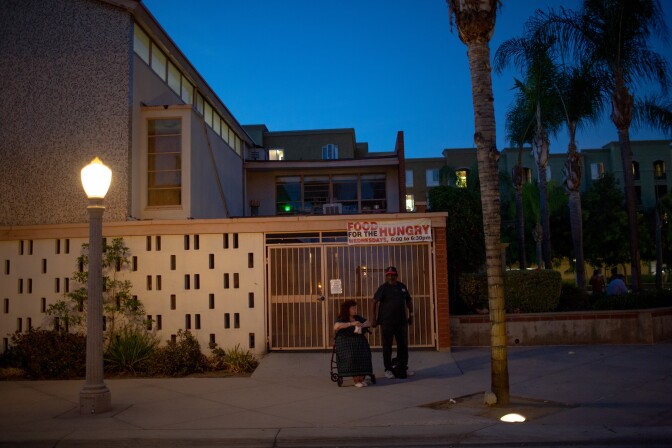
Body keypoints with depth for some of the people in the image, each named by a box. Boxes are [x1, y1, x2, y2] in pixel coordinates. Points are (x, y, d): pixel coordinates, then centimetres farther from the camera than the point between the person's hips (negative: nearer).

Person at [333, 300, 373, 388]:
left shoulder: (358, 318, 15)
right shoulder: (341, 319, -1)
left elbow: (369, 323, 17)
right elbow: (336, 327, -21)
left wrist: (362, 325, -7)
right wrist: (351, 324, -24)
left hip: (359, 342, 4)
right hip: (345, 343, -4)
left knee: (364, 355, -27)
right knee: (351, 356, -33)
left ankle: (362, 378, -17)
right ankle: (356, 379, -24)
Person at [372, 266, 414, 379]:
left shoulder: (402, 287, 10)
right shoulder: (383, 288, -6)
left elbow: (409, 300, 21)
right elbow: (375, 302, -11)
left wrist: (411, 315, 17)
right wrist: (375, 318, -16)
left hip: (401, 321, 5)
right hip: (387, 322, -5)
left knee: (403, 345, 10)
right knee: (387, 346, 2)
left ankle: (403, 368, 23)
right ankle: (388, 369, 12)